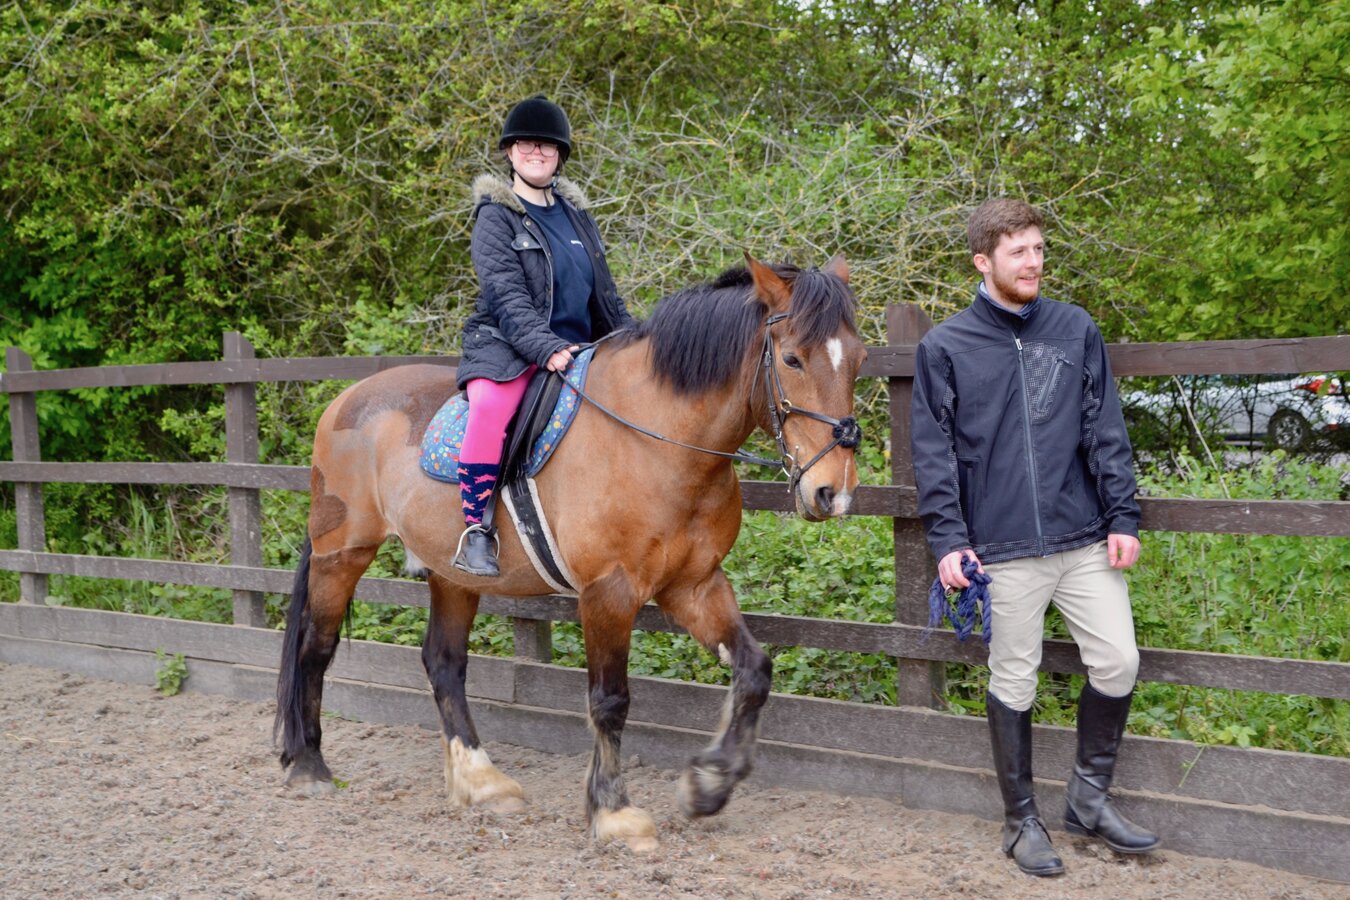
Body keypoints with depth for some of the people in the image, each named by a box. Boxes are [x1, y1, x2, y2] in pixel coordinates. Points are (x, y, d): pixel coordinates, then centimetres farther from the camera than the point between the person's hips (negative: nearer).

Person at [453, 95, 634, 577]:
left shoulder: (576, 215, 18)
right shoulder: (496, 217, -2)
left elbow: (606, 294, 23)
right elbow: (507, 297, -14)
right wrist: (546, 348, -27)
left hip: (577, 351, 7)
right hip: (507, 348, -6)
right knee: (491, 405, -36)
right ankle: (476, 531, -28)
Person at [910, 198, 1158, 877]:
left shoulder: (1077, 331, 7)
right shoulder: (944, 347, 0)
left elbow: (1106, 431, 7)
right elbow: (933, 452, -1)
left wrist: (1122, 517, -1)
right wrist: (947, 540, -8)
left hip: (1085, 540, 3)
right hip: (1005, 550, -2)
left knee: (1117, 661, 1)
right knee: (1013, 684, 6)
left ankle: (1089, 797, 22)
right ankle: (1021, 820, 21)